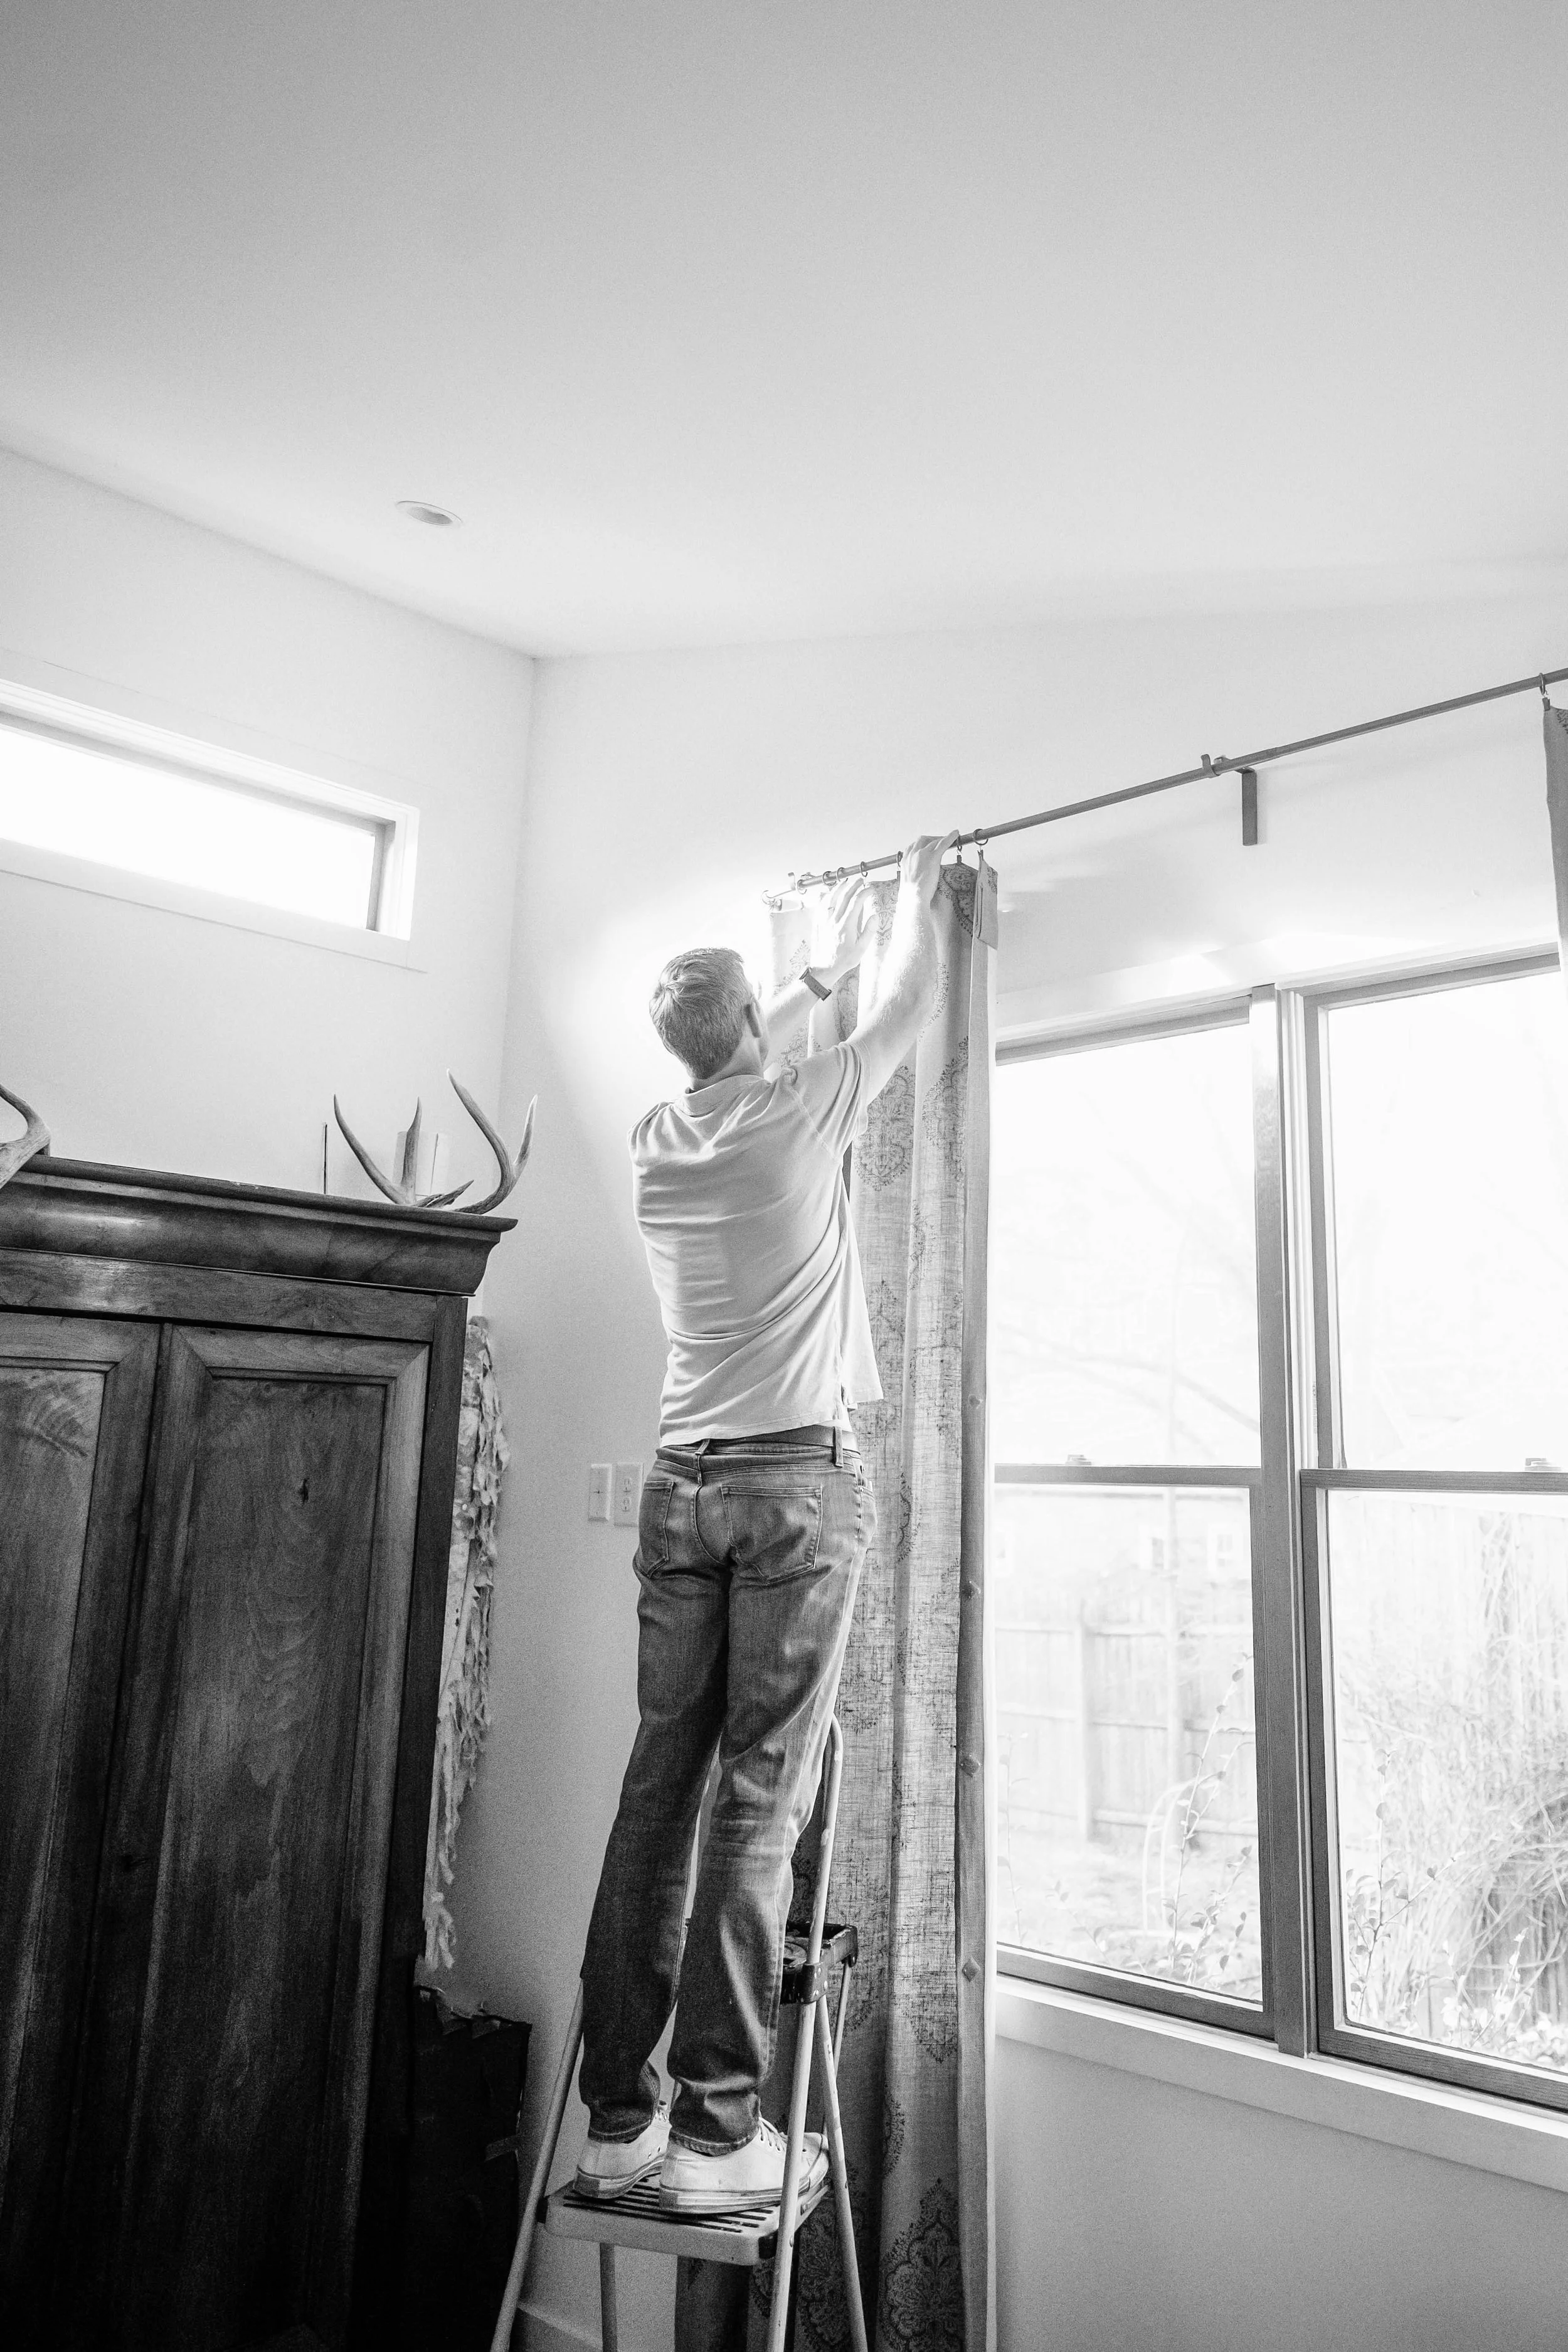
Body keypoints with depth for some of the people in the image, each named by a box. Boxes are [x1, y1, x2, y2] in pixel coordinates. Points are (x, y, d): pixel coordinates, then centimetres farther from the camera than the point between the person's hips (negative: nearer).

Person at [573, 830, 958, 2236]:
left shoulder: (657, 1141, 11)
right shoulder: (797, 1110, -3)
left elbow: (729, 1065, 34)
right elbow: (913, 1007, 14)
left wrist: (818, 973, 46)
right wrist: (918, 888, 32)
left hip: (683, 1489, 5)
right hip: (801, 1487, -5)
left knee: (658, 1788, 6)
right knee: (762, 1799, -3)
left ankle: (616, 2122, 11)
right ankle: (715, 2134, 2)